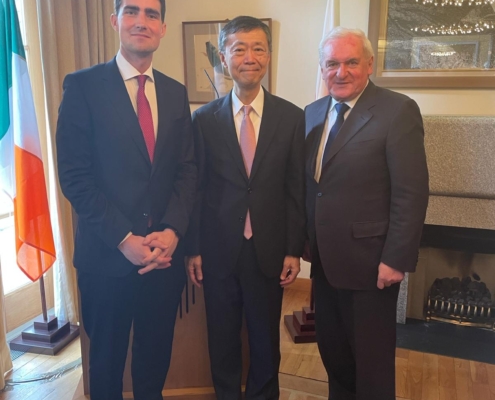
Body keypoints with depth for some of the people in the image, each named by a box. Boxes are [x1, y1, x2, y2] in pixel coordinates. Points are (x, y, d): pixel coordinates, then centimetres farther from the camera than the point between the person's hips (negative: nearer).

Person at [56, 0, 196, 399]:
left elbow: (187, 169, 4)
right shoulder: (83, 85, -5)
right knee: (107, 357, 17)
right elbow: (75, 176, -10)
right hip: (108, 255, -3)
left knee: (155, 356, 19)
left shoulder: (176, 93, 8)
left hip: (164, 253, 4)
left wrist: (172, 231, -10)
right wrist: (124, 239, -16)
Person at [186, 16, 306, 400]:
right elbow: (195, 188, 0)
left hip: (269, 250, 0)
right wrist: (193, 249, -1)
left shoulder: (292, 117, -2)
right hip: (218, 250, 0)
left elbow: (297, 190, -1)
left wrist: (294, 250, -2)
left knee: (266, 339, 16)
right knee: (223, 338, 17)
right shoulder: (204, 119, -2)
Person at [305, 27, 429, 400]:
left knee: (371, 360, 12)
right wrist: (306, 243, 8)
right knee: (332, 352, 21)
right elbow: (309, 185, 10)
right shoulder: (313, 113, 8)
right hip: (325, 260, 6)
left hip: (370, 261, -6)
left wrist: (397, 259, -17)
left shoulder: (398, 110, -12)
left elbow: (412, 193, -16)